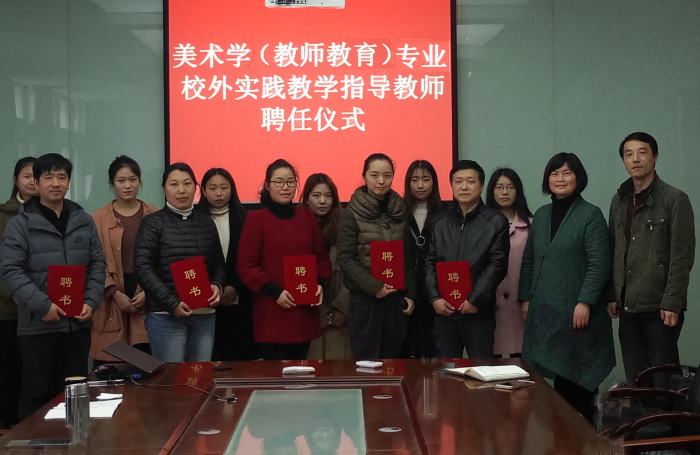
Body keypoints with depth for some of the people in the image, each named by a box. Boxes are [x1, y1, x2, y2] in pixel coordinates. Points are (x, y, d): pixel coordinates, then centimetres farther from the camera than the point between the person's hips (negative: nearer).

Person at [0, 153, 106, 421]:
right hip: (37, 324, -4)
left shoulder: (84, 222, 11)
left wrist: (91, 301, -4)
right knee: (35, 393, 4)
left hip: (77, 324, 4)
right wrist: (42, 305, -19)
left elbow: (97, 264, 11)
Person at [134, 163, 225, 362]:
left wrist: (217, 285, -4)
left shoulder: (206, 223, 14)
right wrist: (172, 303, -17)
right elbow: (143, 268, -8)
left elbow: (219, 263, 19)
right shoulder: (152, 223, 0)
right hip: (165, 315, -4)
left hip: (204, 315, 4)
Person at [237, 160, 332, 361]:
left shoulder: (307, 216, 11)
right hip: (272, 315, -4)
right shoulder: (256, 219, -2)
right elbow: (246, 266, -6)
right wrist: (274, 291, -16)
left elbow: (322, 257, 16)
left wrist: (320, 283, -3)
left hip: (304, 313, 4)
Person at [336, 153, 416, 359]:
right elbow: (345, 258, -9)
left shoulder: (400, 211, 8)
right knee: (366, 359, 1)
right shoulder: (352, 213, -6)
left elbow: (408, 257, 13)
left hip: (396, 296, 4)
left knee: (393, 359, 11)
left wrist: (410, 293, 6)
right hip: (364, 297, -4)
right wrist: (373, 286, -16)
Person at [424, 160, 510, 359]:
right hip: (443, 310, 3)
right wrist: (434, 298, -5)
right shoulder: (440, 221, 11)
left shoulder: (496, 222, 0)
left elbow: (497, 265, -6)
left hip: (478, 311, -3)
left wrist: (475, 300, -12)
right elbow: (429, 262, 8)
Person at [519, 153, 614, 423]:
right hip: (545, 310, 5)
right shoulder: (541, 215, 14)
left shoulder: (590, 215, -4)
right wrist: (525, 297, 9)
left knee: (577, 378, -1)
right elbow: (528, 260, 15)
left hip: (576, 312, -5)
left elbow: (599, 263, -10)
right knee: (558, 376, 8)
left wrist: (585, 302, -17)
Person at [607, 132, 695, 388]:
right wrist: (612, 296, 9)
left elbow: (683, 257, -10)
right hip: (628, 308, 5)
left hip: (660, 308, -5)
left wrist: (672, 303, -15)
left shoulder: (675, 199, -6)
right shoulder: (619, 201, 12)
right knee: (634, 383, 8)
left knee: (663, 382, -1)